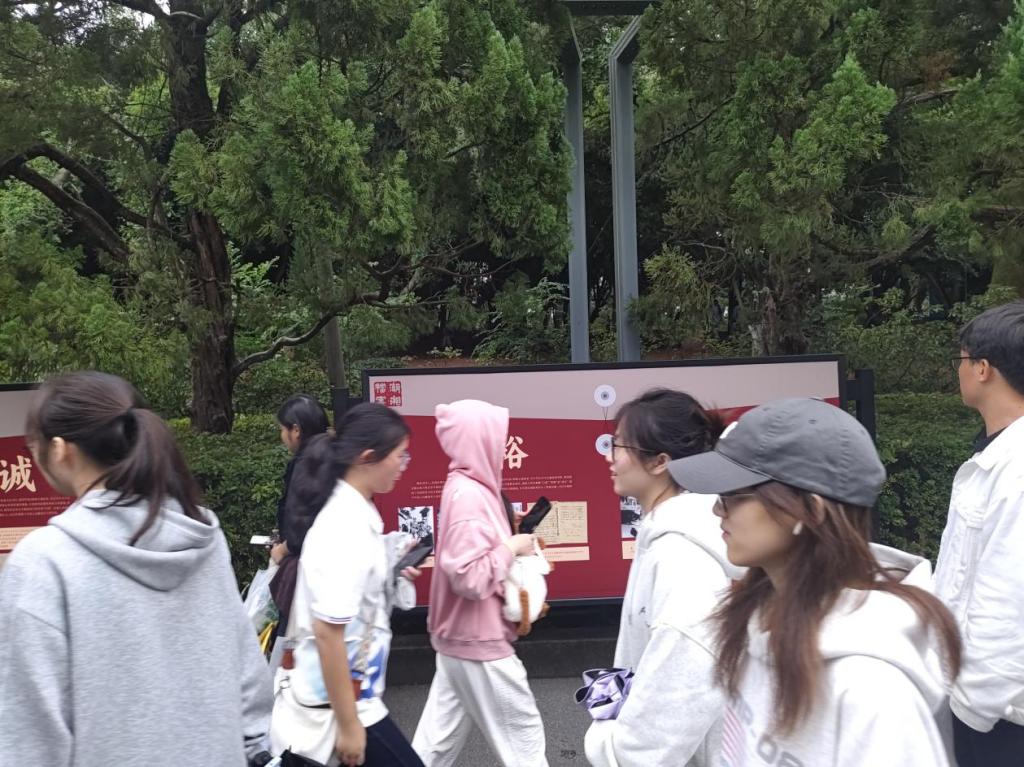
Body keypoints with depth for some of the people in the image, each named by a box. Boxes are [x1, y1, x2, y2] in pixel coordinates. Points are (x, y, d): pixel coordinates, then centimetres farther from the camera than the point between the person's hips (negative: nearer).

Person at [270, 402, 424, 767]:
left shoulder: (354, 512, 3)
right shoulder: (346, 528, -24)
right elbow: (327, 631, -25)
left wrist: (395, 572, 10)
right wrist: (348, 725, -21)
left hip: (352, 691, 9)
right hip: (333, 702, -9)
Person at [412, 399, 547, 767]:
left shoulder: (467, 488, 8)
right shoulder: (468, 494, -22)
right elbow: (471, 577, -27)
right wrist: (511, 547, -16)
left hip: (460, 638, 9)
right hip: (479, 641, -9)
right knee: (523, 736, 6)